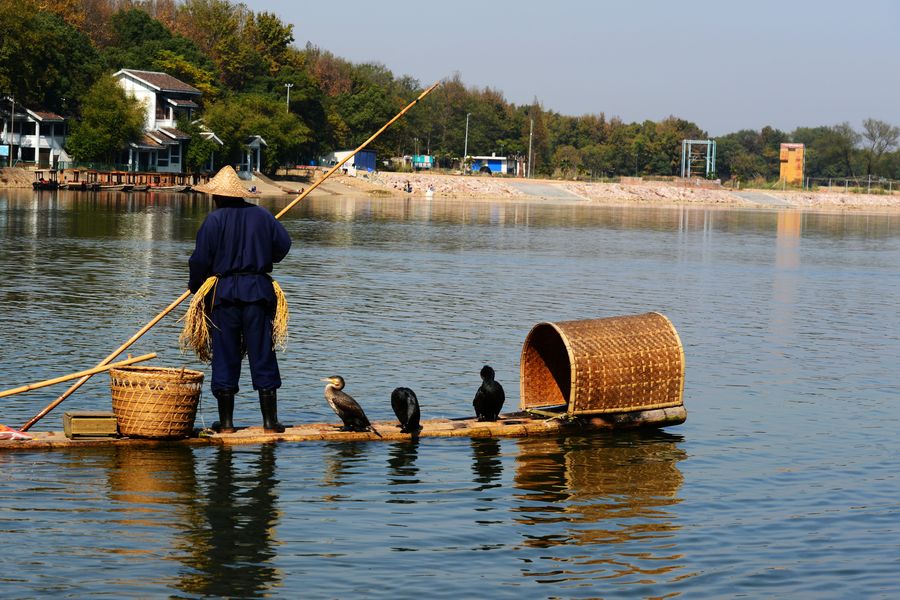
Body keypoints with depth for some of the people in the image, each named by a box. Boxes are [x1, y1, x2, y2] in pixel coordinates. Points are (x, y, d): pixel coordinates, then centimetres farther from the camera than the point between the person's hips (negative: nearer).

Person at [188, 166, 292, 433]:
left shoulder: (214, 220, -6)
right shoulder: (262, 215, 5)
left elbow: (200, 260, -8)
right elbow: (284, 244, 5)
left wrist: (195, 287, 9)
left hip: (224, 290, -2)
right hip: (259, 290, 2)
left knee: (225, 355, 4)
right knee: (262, 354, 6)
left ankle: (226, 422, 6)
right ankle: (270, 421, 5)